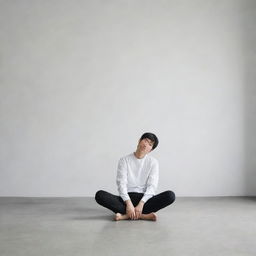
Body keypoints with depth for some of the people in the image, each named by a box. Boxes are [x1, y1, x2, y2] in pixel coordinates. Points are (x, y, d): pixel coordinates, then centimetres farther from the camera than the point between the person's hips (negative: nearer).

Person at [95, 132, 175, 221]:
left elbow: (152, 186, -6)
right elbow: (121, 183, -7)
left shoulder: (153, 162, 5)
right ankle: (142, 215, -33)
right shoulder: (124, 160, 4)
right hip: (126, 198, 0)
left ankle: (126, 215, -30)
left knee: (170, 195, -27)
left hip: (144, 198, 0)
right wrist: (129, 203, -24)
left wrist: (141, 204, -22)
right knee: (100, 195, -25)